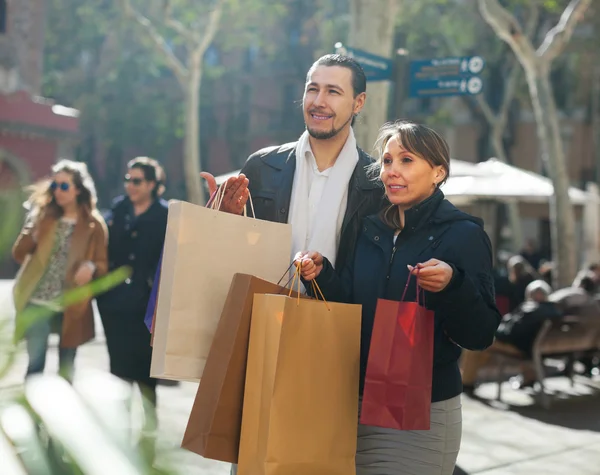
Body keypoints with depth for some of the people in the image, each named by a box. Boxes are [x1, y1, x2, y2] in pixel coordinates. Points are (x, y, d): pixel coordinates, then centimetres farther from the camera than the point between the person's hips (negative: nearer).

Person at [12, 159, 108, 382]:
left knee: (66, 370, 10)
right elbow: (19, 254, -1)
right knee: (35, 365, 1)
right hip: (38, 303, 1)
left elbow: (103, 263, -1)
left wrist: (91, 267, -25)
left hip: (71, 307, -1)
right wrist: (31, 226, -20)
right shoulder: (43, 216, 3)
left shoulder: (93, 224, -2)